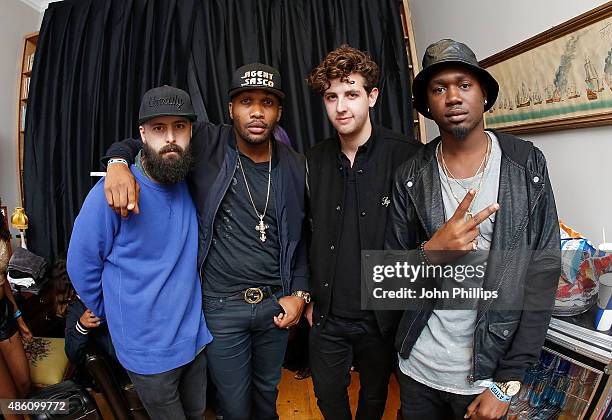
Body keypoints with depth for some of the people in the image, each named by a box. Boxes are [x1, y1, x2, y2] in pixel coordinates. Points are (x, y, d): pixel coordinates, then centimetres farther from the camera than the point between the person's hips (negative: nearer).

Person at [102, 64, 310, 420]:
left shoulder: (296, 167, -2)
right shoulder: (206, 146, -10)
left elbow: (301, 237, 7)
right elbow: (135, 144, 0)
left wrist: (300, 293, 0)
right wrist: (118, 163, -23)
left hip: (276, 302, 3)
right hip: (222, 306, -2)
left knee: (268, 390, 26)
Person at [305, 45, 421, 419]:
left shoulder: (407, 157, -16)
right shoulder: (317, 159, -1)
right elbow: (313, 235, 7)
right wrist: (311, 297, 10)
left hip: (381, 317, -3)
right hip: (327, 315, 3)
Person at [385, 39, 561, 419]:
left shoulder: (528, 165, -8)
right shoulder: (411, 177, -5)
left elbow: (543, 271, -9)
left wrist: (508, 381, -11)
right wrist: (430, 253, -25)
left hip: (488, 370, -1)